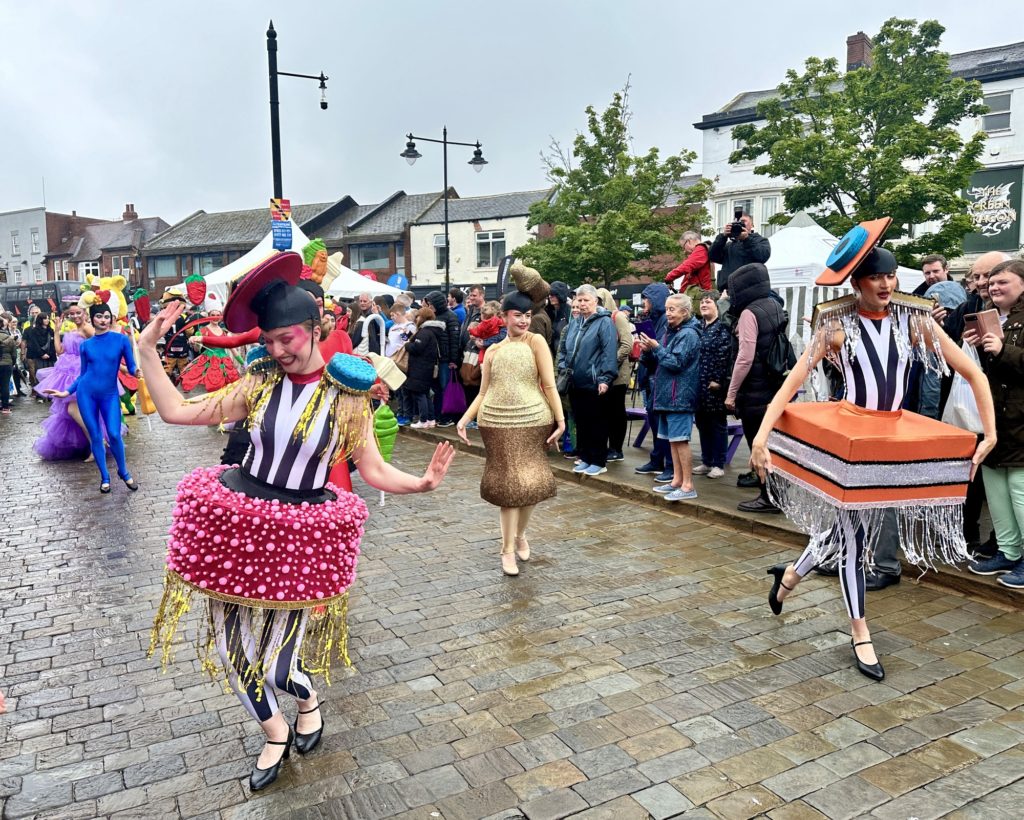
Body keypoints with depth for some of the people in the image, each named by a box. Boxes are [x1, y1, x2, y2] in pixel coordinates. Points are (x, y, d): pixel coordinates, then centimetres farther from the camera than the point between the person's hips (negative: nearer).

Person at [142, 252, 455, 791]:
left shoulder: (346, 397, -6)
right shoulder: (259, 383, 0)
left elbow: (374, 472, -4)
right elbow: (175, 411, 1)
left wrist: (422, 481, -21)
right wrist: (146, 349, -5)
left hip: (301, 534, -3)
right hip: (238, 522, 4)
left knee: (275, 661, -1)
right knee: (231, 644, 13)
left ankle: (308, 702, 39)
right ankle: (275, 736, 41)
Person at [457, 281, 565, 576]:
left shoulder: (536, 342, 2)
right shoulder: (493, 351, 10)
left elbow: (549, 386, -2)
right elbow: (483, 393, 11)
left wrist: (561, 420, -9)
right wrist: (464, 419, -2)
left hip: (532, 421, -1)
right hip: (497, 422, 1)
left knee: (529, 482, 3)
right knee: (508, 483, -1)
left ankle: (520, 535, 29)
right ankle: (507, 549, 10)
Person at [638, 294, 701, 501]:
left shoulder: (688, 334, -12)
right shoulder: (670, 332, 16)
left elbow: (676, 362, -19)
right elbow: (659, 360, 20)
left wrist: (656, 347, -16)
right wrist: (649, 350, 2)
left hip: (680, 396, -9)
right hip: (668, 394, 9)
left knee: (680, 440, -8)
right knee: (672, 439, 13)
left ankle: (688, 486, -3)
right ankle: (677, 480, 20)